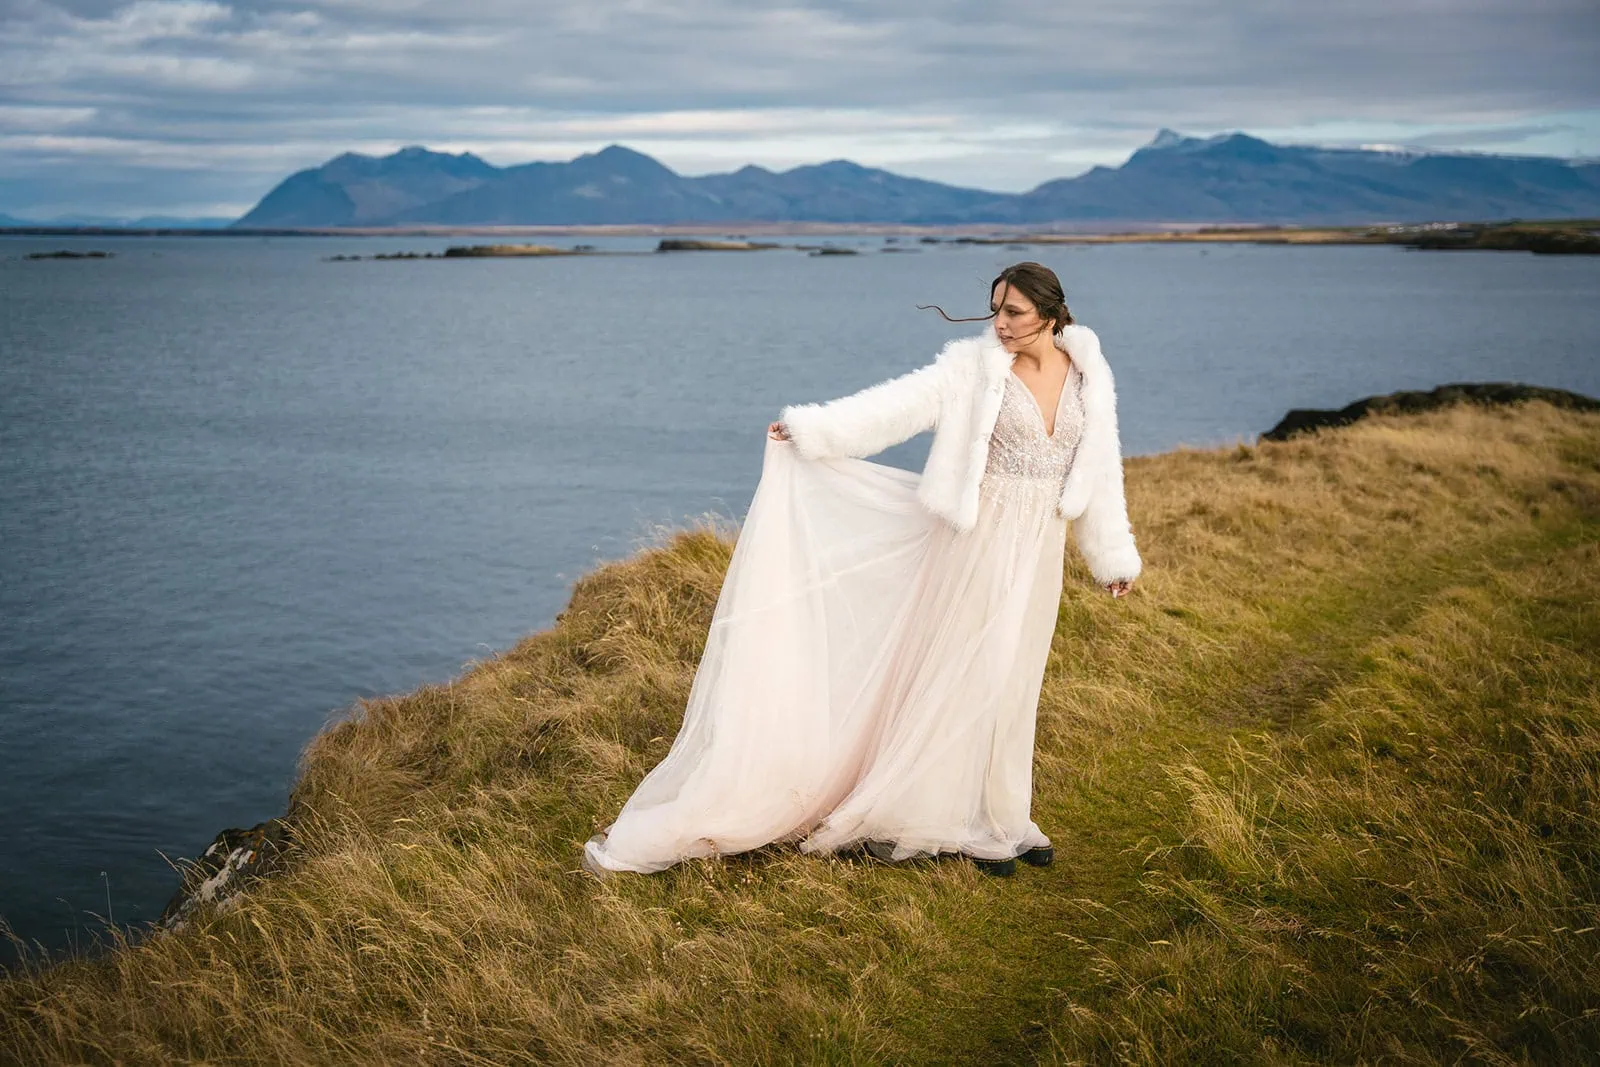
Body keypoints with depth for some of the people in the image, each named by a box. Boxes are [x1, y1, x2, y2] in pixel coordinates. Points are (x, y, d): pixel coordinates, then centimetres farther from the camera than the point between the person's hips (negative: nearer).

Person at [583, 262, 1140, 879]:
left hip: (1039, 551, 4)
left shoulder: (1090, 376, 3)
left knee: (1012, 683, 13)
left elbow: (1100, 472, 10)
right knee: (967, 675, 2)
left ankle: (1002, 817, 27)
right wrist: (811, 429, -24)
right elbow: (898, 403, -15)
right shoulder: (974, 365, -8)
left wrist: (1113, 557, 13)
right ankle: (965, 824, 16)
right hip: (977, 540, -3)